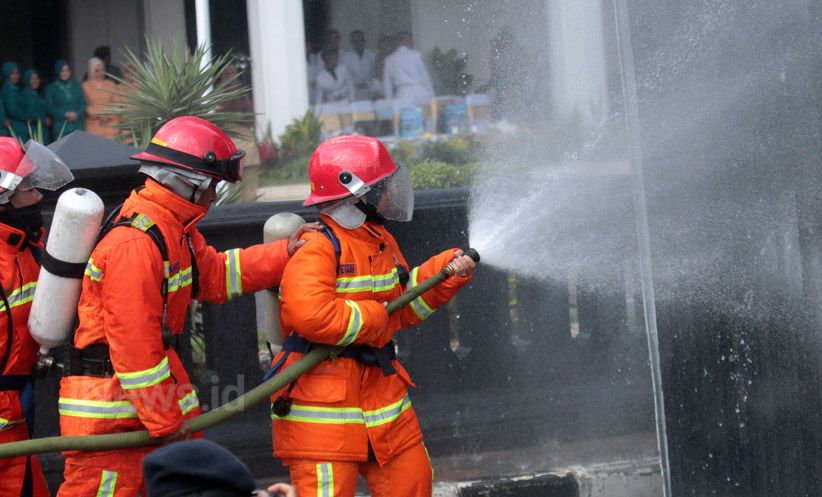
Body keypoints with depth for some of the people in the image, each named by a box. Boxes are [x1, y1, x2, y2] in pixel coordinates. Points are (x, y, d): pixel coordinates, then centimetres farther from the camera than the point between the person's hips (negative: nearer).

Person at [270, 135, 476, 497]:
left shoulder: (381, 242, 13)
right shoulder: (317, 249, -17)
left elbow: (402, 304, 20)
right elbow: (310, 315, -31)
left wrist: (446, 273, 8)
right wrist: (372, 320, -17)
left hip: (381, 389, 9)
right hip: (322, 398, -9)